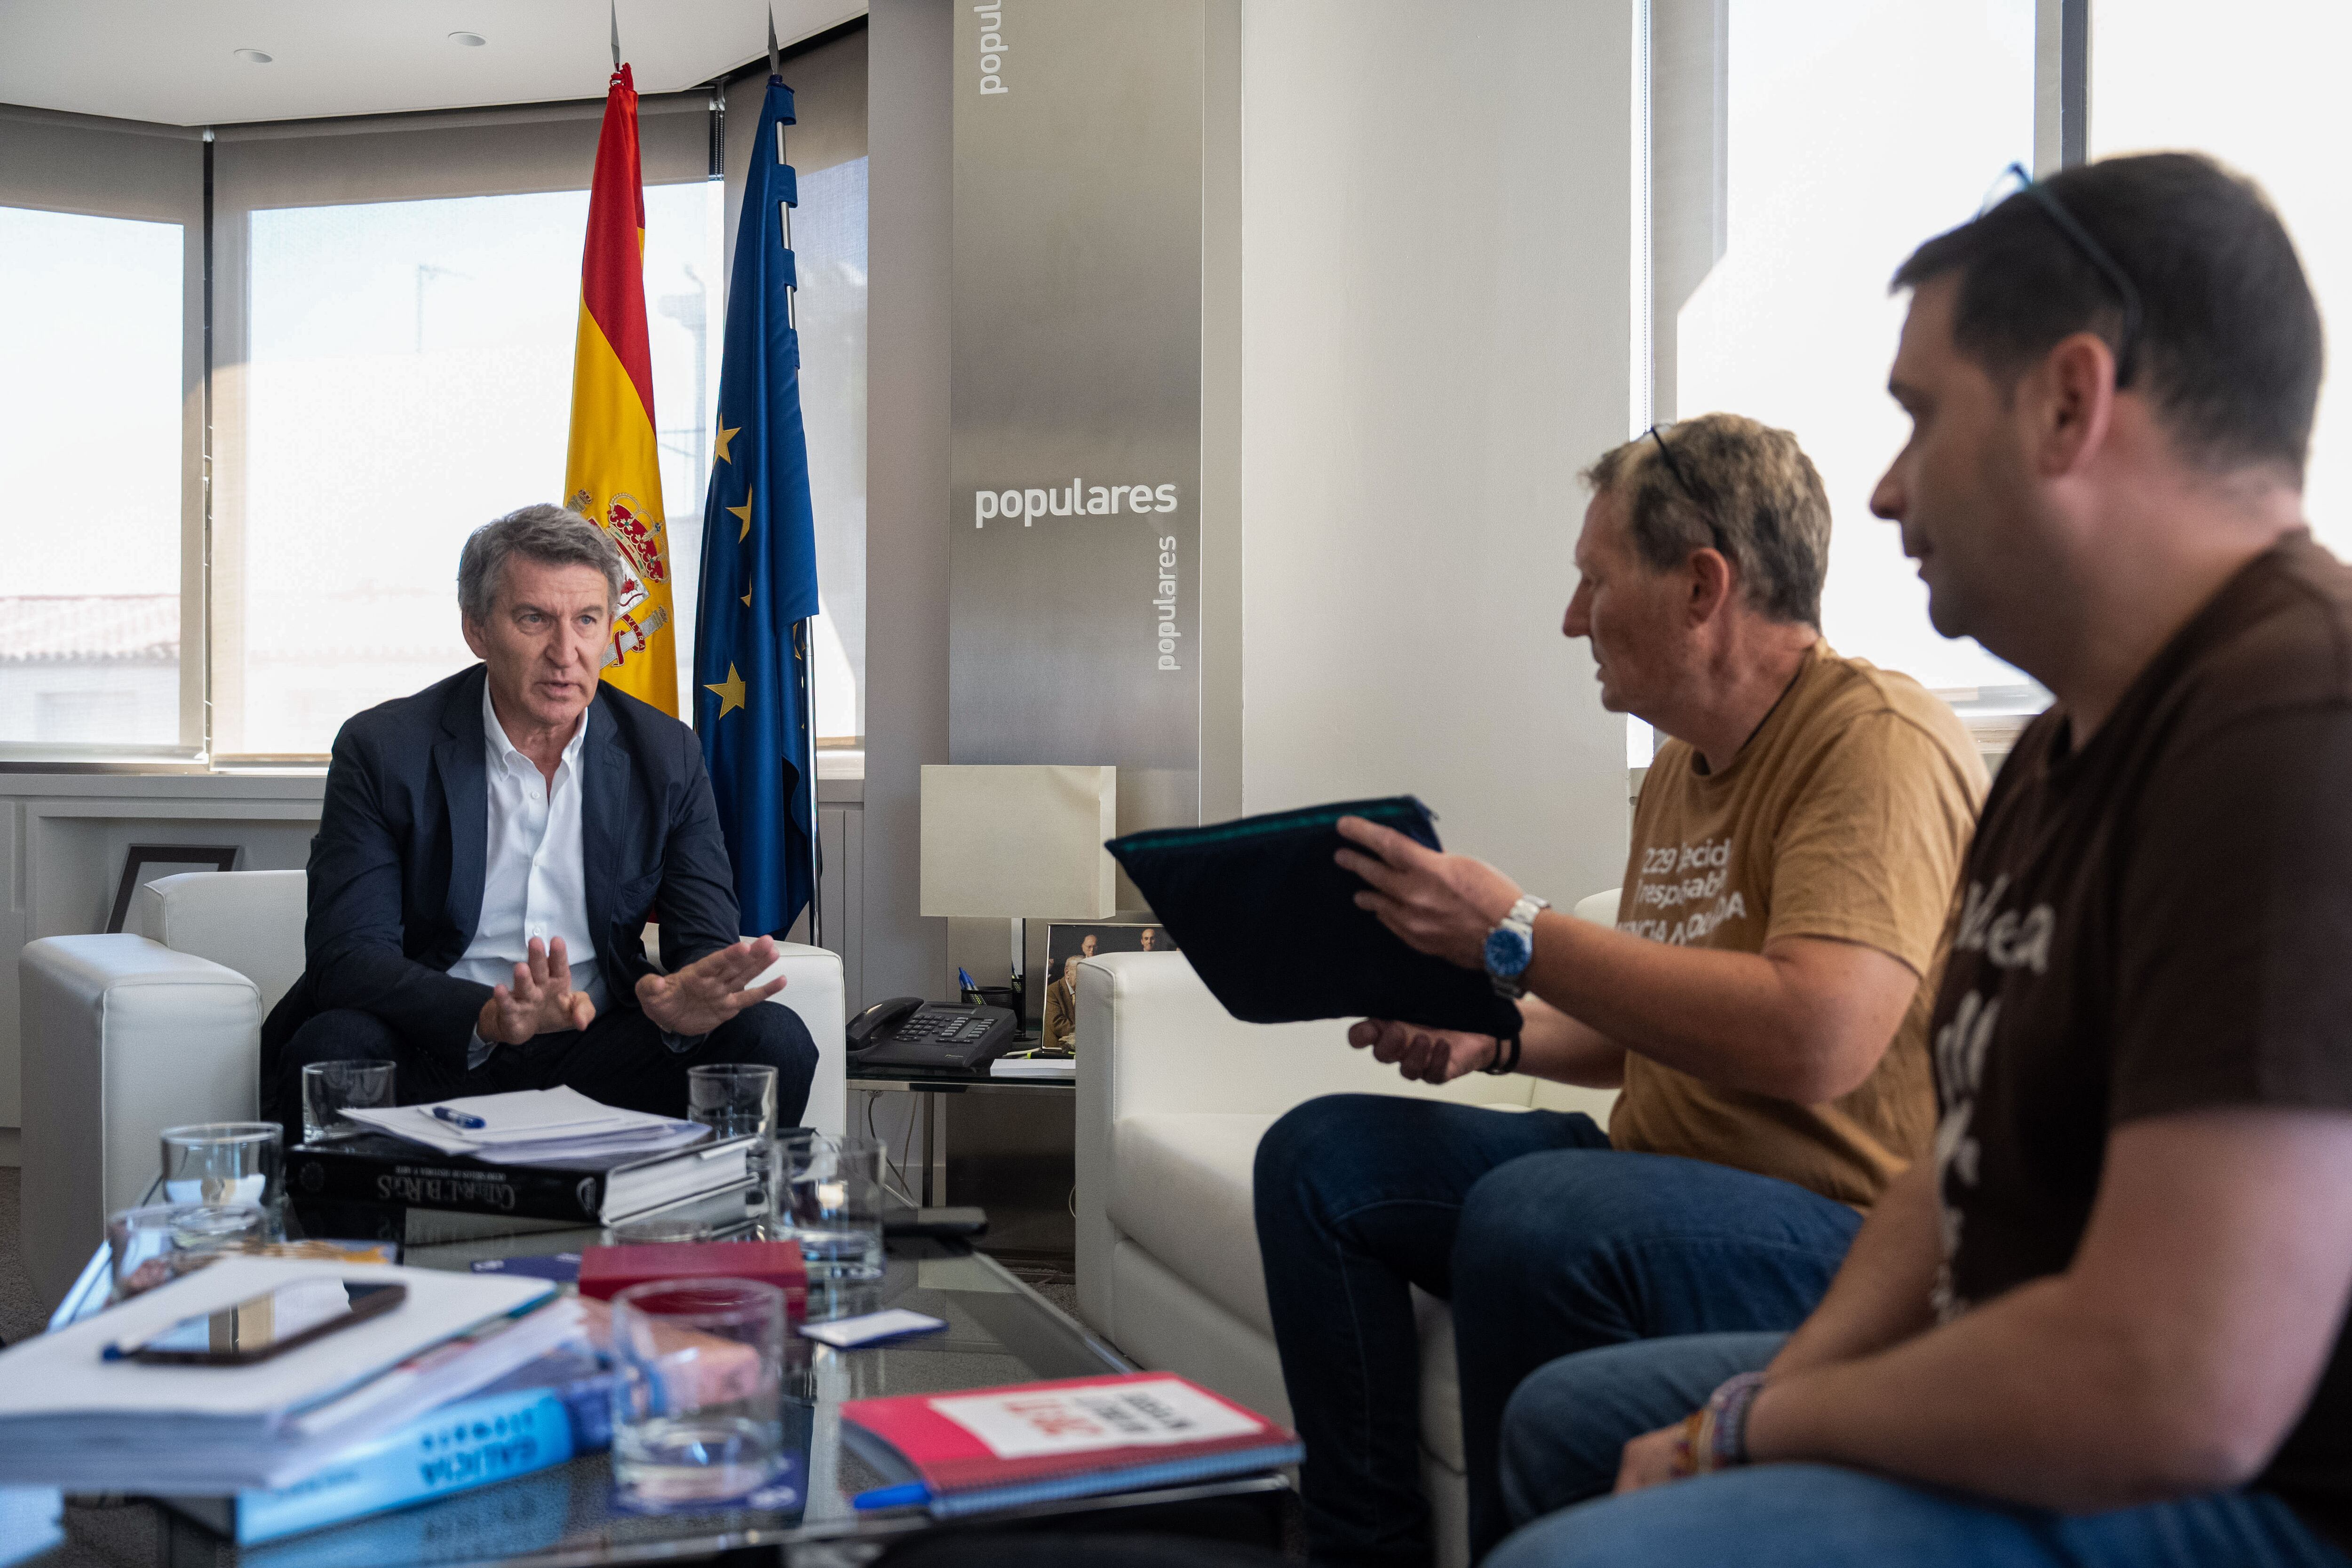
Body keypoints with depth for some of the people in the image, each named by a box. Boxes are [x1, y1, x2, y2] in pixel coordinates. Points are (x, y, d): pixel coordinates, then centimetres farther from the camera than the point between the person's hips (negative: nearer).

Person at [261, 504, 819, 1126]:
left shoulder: (668, 756, 3)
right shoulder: (383, 752, -5)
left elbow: (709, 946, 0)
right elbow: (345, 955, -13)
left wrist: (685, 1004, -28)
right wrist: (490, 1016, -34)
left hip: (596, 1051, 2)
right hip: (436, 1052, -2)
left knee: (774, 1040, -22)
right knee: (334, 1046, -34)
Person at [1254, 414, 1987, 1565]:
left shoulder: (1880, 742, -15)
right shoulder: (1680, 768, 14)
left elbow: (1815, 1039, -30)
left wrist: (1514, 934, -22)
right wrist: (1497, 1032, 6)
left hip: (1844, 1230, -9)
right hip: (1663, 1180, 9)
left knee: (1530, 1215, -36)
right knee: (1318, 1155, 1)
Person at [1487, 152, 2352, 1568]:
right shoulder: (2072, 745, 12)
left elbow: (2180, 1395, -31)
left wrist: (1755, 1424, -15)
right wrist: (1785, 1390, -2)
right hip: (2034, 1416, 10)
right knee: (1569, 1416, 21)